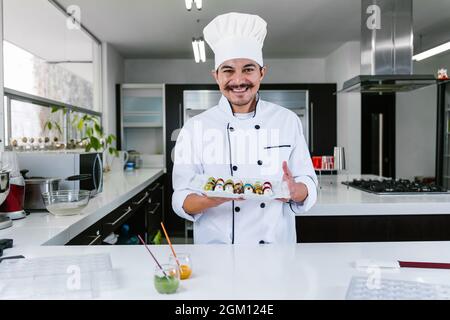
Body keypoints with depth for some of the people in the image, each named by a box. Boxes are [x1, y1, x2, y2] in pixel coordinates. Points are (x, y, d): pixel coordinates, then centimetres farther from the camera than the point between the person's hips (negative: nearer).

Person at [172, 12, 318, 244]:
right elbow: (182, 202, -4)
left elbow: (309, 186, 3)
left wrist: (294, 191, -18)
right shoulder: (195, 128, -4)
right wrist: (211, 199, -24)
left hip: (278, 249, 3)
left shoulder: (288, 120, 1)